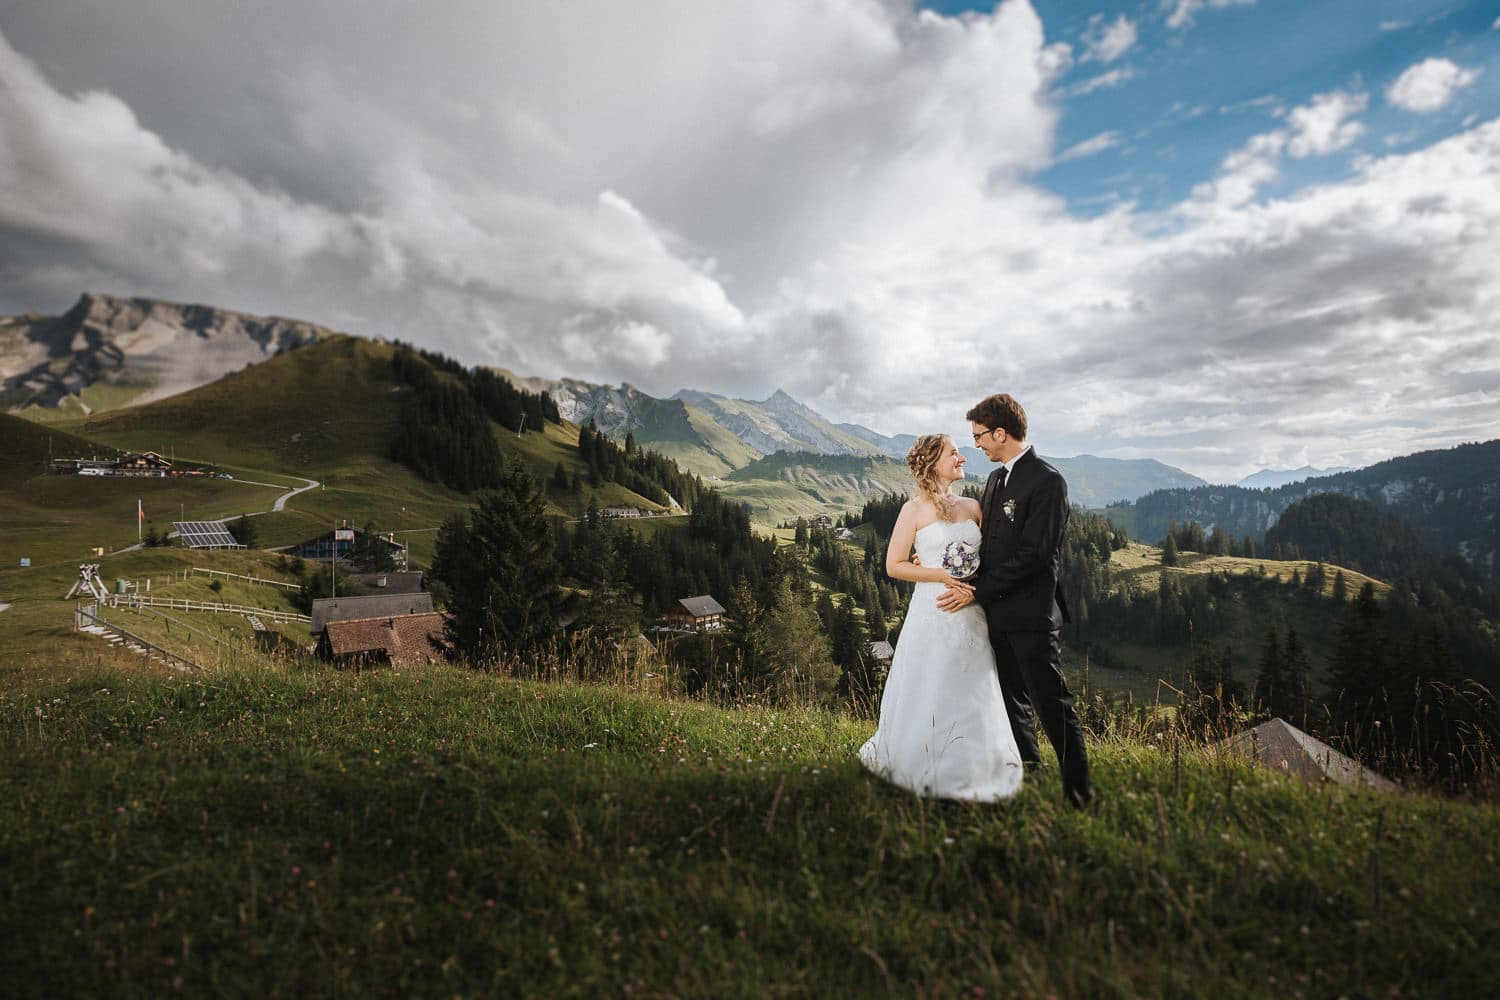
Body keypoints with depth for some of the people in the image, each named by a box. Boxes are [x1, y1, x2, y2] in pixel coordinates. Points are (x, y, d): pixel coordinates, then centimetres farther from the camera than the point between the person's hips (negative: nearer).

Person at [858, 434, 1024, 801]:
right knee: (930, 696, 4)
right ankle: (924, 770, 25)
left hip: (971, 615, 5)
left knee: (972, 695, 12)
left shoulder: (972, 507, 9)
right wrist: (940, 574, -16)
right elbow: (894, 565, -6)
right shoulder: (914, 510, -5)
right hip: (933, 614, -5)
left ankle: (968, 771, 31)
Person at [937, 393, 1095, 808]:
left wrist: (978, 591, -19)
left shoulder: (1046, 481, -14)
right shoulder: (996, 478, 13)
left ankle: (1077, 789, 18)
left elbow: (1035, 553, -20)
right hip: (998, 613, 9)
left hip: (1030, 616, -8)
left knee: (1051, 703, 2)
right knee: (1013, 704, 18)